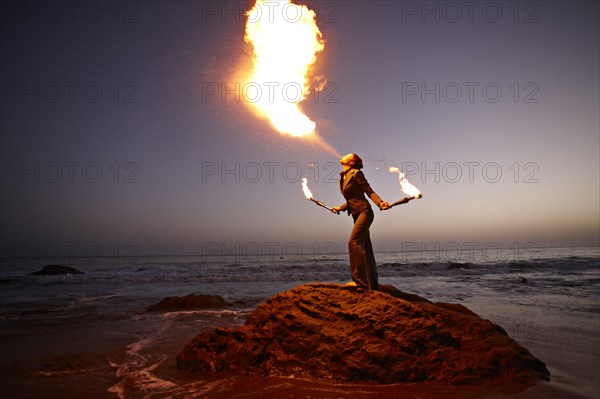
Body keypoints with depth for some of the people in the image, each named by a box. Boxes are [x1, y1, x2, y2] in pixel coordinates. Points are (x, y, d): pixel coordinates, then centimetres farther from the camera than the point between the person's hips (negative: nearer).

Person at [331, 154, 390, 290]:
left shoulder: (356, 173, -7)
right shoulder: (343, 178, 17)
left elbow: (369, 191, -11)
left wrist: (380, 203, -25)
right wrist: (340, 208, 27)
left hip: (364, 212, -9)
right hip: (356, 215, 9)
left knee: (354, 242, -20)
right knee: (365, 248, 7)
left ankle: (359, 280, -19)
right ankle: (373, 284, 10)